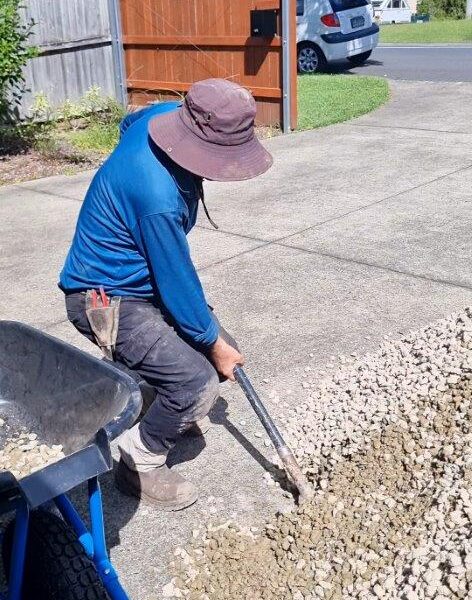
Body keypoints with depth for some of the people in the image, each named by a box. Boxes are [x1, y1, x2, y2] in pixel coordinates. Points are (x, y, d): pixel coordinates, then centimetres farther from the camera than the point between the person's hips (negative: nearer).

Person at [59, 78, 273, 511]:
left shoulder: (166, 115, -9)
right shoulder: (159, 196, -35)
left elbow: (129, 122, 17)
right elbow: (177, 282, -24)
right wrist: (214, 343, -8)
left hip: (136, 276, 10)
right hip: (107, 299, -10)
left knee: (205, 333, 14)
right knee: (199, 384, -18)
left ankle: (166, 408, 37)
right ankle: (140, 464, 5)